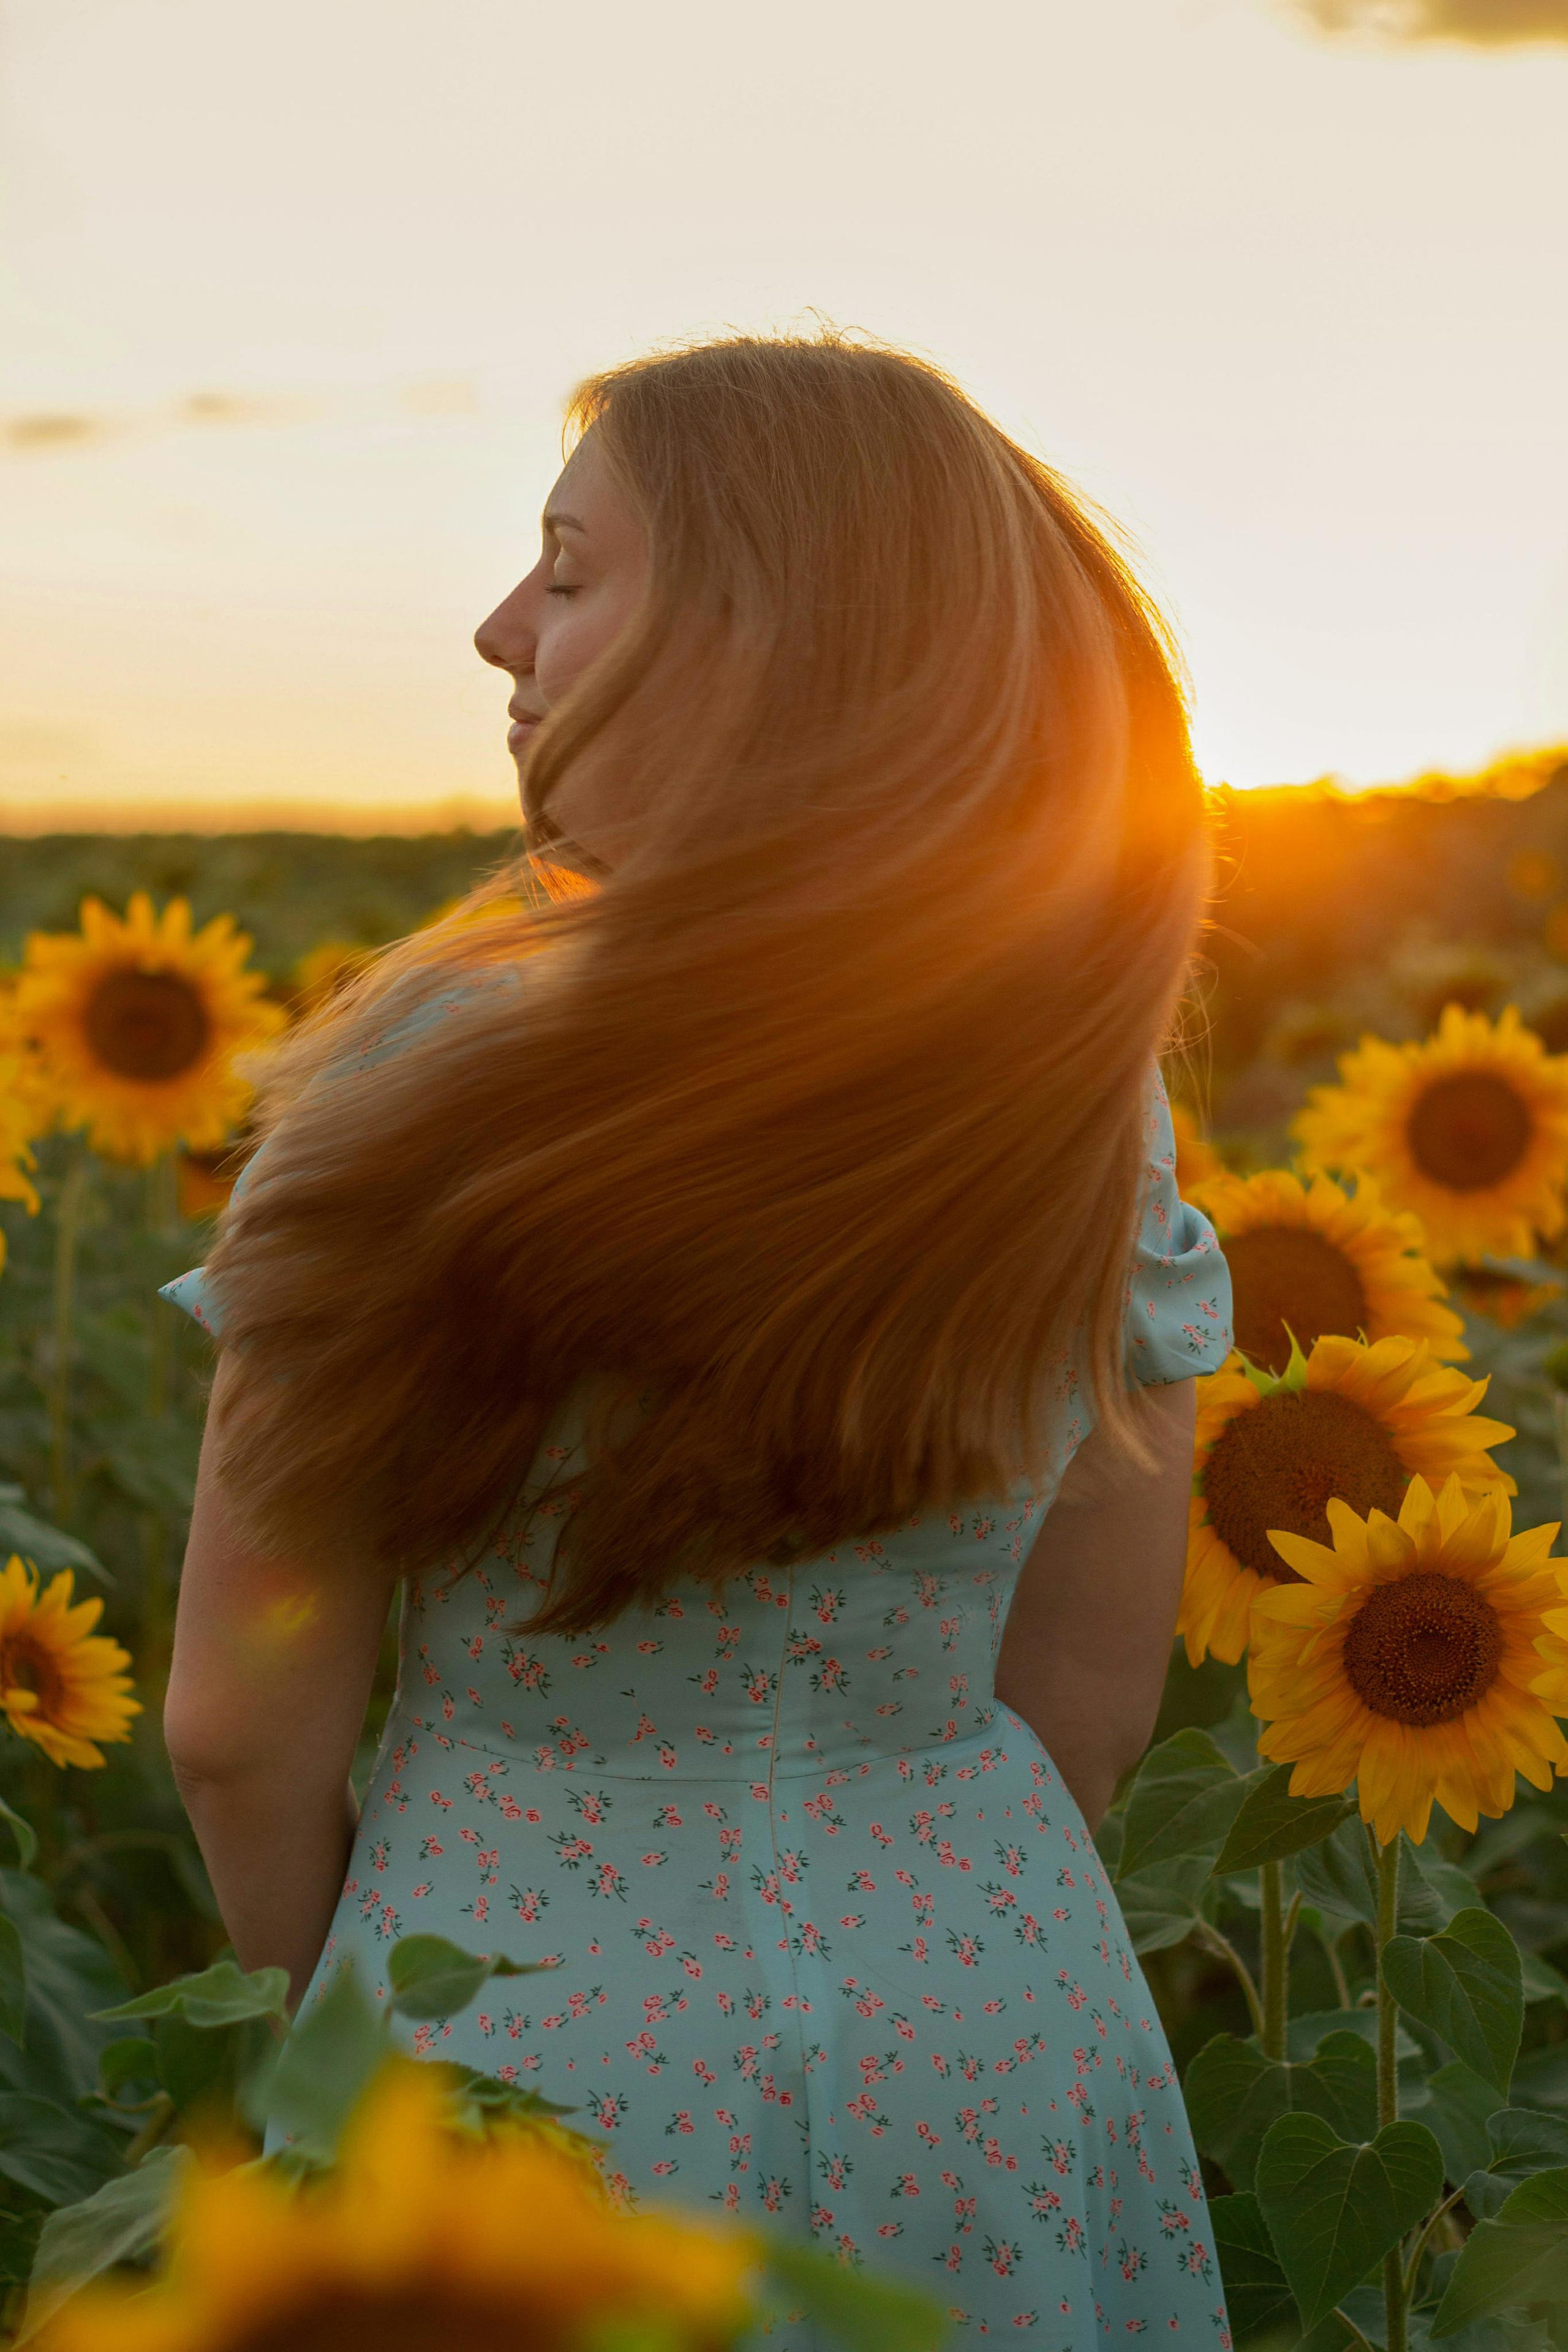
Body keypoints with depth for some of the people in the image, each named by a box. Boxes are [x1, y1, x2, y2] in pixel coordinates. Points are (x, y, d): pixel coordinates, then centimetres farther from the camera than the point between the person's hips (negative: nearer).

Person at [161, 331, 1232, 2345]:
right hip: (986, 2029, 3)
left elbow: (241, 1727, -12)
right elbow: (1094, 1699, 1)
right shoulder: (1093, 1111, -8)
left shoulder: (439, 1078, -19)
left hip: (529, 2014, -3)